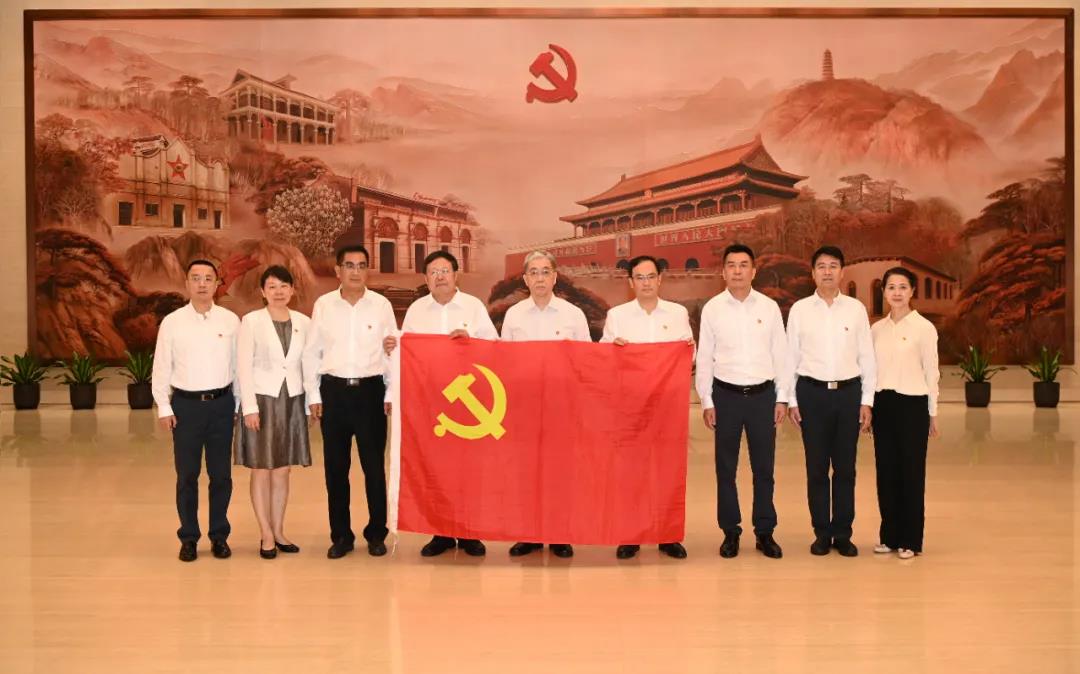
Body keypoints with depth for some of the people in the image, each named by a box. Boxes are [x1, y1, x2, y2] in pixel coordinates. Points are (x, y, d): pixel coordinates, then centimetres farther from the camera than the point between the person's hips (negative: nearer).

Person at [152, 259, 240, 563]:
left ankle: (219, 536, 20)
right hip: (186, 404, -1)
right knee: (187, 474, 5)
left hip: (221, 403, 1)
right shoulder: (172, 322, -1)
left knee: (221, 474, 7)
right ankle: (188, 538, 17)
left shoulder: (231, 320, 2)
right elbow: (161, 368, 2)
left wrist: (240, 403, 4)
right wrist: (164, 408, -2)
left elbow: (239, 364, 5)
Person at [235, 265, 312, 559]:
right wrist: (250, 407, -12)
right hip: (263, 400, -3)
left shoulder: (304, 323, 4)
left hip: (292, 402, 3)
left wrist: (312, 402, 4)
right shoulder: (251, 322, -5)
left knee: (282, 470, 10)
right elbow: (243, 367, -7)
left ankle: (279, 531, 19)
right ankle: (266, 535, 11)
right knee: (261, 470, 3)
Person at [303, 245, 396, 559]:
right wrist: (313, 395, 3)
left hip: (370, 390, -1)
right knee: (335, 467, 7)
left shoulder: (381, 305, -1)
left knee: (374, 465, 4)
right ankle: (341, 535, 18)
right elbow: (311, 353, 6)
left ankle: (376, 534, 17)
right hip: (334, 391, 1)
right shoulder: (323, 305, 2)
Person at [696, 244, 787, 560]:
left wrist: (782, 398, 3)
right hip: (726, 394, 0)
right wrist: (707, 402, -1)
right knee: (726, 468, 7)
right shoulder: (712, 308, 0)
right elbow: (704, 358, 2)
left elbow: (780, 354, 5)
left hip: (763, 394, 1)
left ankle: (765, 532, 17)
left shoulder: (769, 307, 2)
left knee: (764, 467, 7)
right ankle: (730, 532, 17)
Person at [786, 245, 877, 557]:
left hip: (848, 391, 1)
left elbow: (867, 357, 5)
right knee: (817, 467, 5)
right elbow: (791, 357, 4)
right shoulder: (800, 310, 2)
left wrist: (867, 401, 2)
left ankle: (843, 534, 16)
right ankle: (821, 533, 16)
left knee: (845, 467, 6)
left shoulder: (856, 309, 3)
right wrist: (792, 401, 2)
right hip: (812, 391, 0)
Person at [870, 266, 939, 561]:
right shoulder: (876, 329, 8)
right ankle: (890, 535, 18)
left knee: (911, 471, 2)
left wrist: (932, 413, -1)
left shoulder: (923, 327, -5)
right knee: (886, 469, 8)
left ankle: (910, 540, 10)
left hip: (912, 404, -4)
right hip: (883, 404, 4)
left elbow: (931, 373, -3)